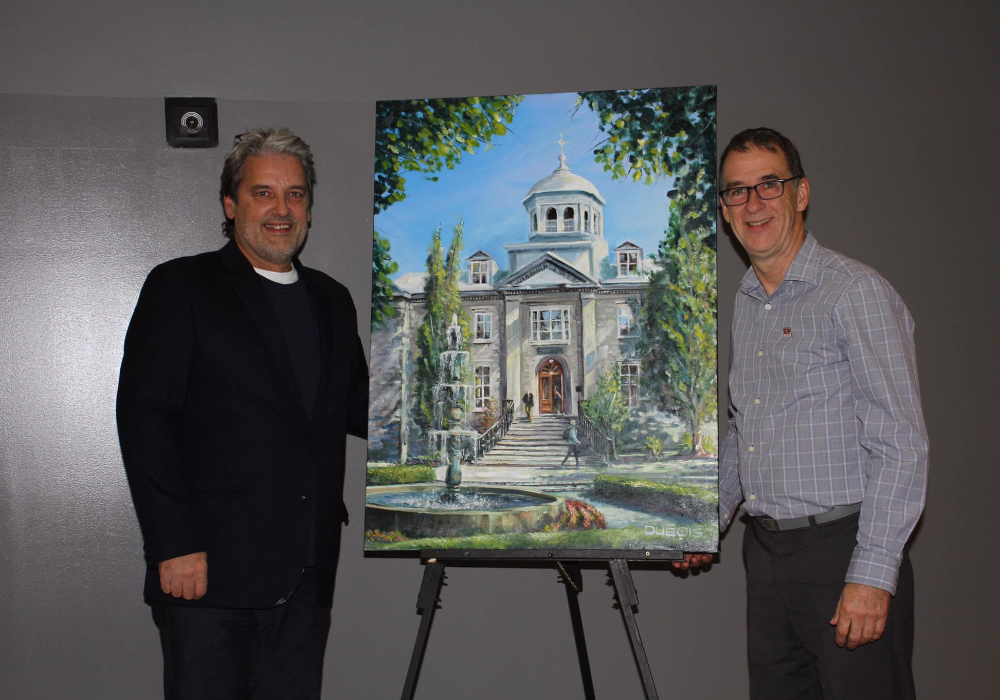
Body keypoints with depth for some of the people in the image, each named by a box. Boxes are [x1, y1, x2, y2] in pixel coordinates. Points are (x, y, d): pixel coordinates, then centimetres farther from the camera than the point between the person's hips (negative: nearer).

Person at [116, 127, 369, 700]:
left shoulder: (331, 300, 17)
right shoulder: (180, 287, 0)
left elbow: (357, 409, 21)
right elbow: (143, 416, -7)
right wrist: (173, 546, -14)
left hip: (307, 579, 5)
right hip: (208, 568, -5)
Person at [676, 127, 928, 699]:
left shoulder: (857, 293, -11)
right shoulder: (746, 305, 14)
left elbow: (901, 445, -16)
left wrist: (873, 574, -21)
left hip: (843, 547, -7)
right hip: (765, 551, 7)